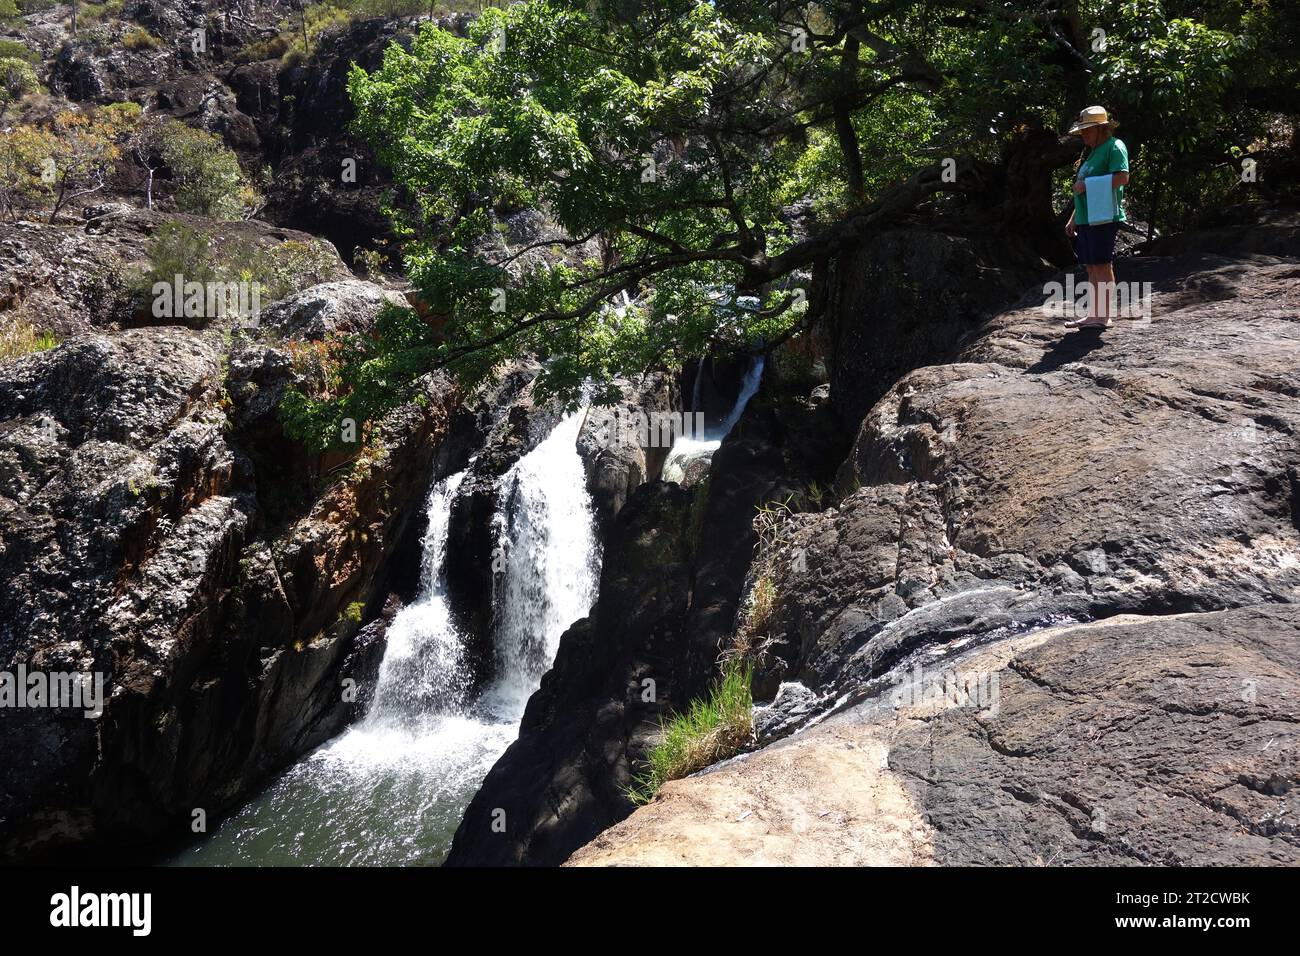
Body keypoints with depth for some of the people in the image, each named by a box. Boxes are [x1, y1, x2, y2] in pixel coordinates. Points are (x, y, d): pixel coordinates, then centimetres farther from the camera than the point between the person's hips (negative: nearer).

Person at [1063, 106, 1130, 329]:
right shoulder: (1092, 151, 21)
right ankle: (1093, 315, 14)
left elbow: (1123, 177, -21)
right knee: (1091, 268, 9)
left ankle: (1104, 316, -3)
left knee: (1103, 266, -7)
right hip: (1086, 219, 9)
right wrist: (1073, 219, 22)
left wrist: (1087, 184, -19)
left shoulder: (1114, 146, -7)